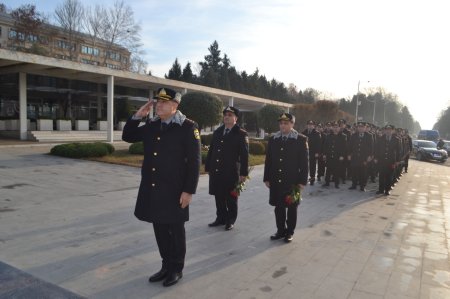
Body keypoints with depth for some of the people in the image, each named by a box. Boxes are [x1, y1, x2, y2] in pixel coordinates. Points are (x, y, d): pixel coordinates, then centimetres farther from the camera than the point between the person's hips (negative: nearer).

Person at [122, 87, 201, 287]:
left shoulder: (188, 127, -11)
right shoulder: (151, 125, 8)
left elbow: (194, 161, -13)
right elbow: (128, 136, 18)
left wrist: (189, 190, -16)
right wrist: (137, 116, 2)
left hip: (174, 190, -6)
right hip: (152, 189, 6)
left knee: (176, 229, 8)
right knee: (160, 228, 15)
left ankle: (177, 269, 26)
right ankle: (166, 265, 33)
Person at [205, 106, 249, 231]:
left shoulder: (241, 134, -4)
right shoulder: (217, 132, 12)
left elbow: (244, 155, -8)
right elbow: (211, 150, 14)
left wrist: (243, 173, -12)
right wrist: (208, 167, 11)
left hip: (231, 172, -5)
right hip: (216, 171, 5)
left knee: (231, 198, 7)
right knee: (219, 197, 13)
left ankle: (230, 221, 22)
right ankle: (221, 218, 29)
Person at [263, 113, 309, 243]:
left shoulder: (301, 139, -5)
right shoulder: (273, 139, 6)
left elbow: (304, 161, -6)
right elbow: (268, 160, 8)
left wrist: (302, 180, -9)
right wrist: (267, 178, 5)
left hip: (292, 181, -3)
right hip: (276, 180, 3)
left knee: (291, 207, 9)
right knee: (278, 207, 11)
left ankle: (290, 232, 23)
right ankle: (281, 230, 26)